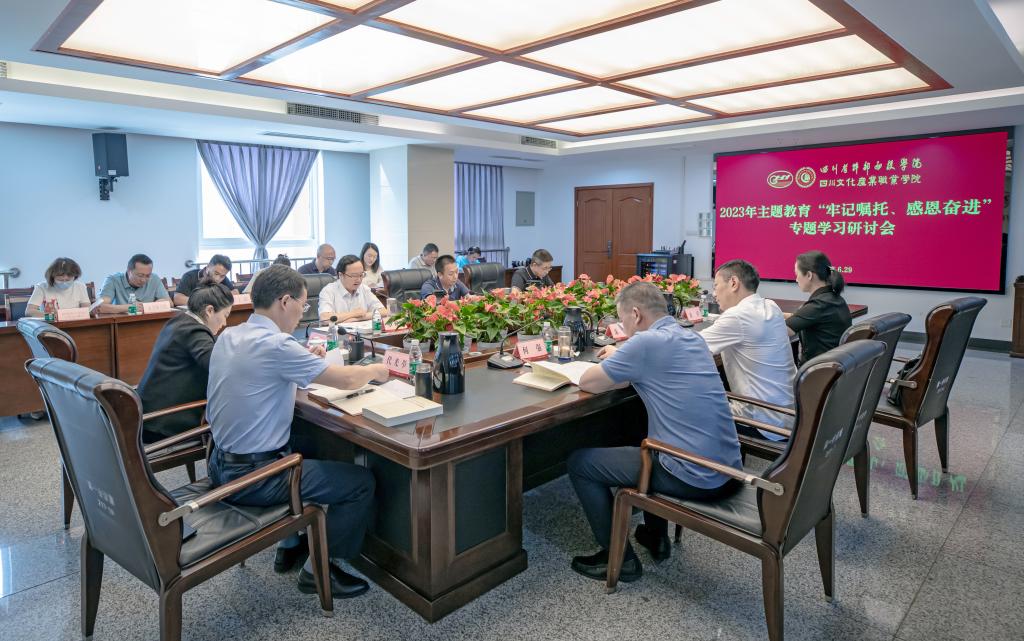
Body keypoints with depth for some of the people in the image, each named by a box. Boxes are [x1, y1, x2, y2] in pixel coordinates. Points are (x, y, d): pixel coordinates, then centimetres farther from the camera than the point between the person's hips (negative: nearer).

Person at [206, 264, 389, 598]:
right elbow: (346, 379, -19)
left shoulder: (228, 336, 3)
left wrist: (305, 360, 9)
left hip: (221, 465, 10)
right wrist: (374, 370, 2)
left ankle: (291, 548, 38)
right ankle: (319, 570, 12)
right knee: (362, 482, -1)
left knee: (304, 455, 33)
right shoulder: (275, 344, -24)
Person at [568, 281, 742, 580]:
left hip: (693, 479, -9)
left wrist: (608, 364, 10)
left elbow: (587, 383, -8)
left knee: (579, 462, 5)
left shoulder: (645, 342, -17)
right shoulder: (690, 337, 9)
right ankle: (655, 536, 39)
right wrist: (621, 360, 20)